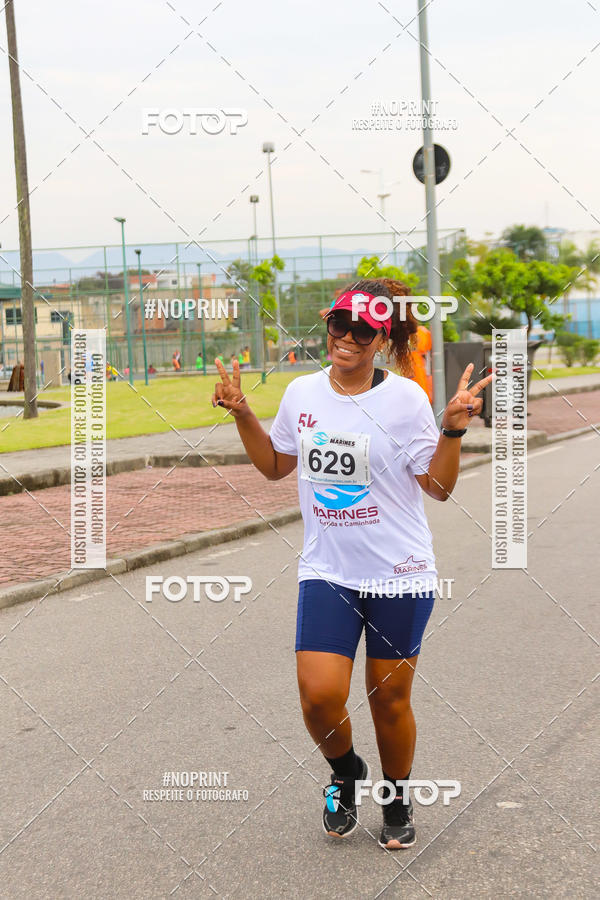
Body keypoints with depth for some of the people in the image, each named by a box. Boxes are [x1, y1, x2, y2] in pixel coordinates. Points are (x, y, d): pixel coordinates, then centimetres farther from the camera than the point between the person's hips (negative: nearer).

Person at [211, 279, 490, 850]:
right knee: (319, 696, -9)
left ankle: (397, 800, 33)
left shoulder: (404, 398, -8)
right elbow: (275, 466, 18)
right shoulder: (302, 393, 3)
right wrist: (242, 415, 7)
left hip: (399, 573, -2)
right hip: (326, 571, 2)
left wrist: (453, 428, -19)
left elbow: (439, 486, -6)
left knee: (389, 698, 7)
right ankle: (346, 773, 23)